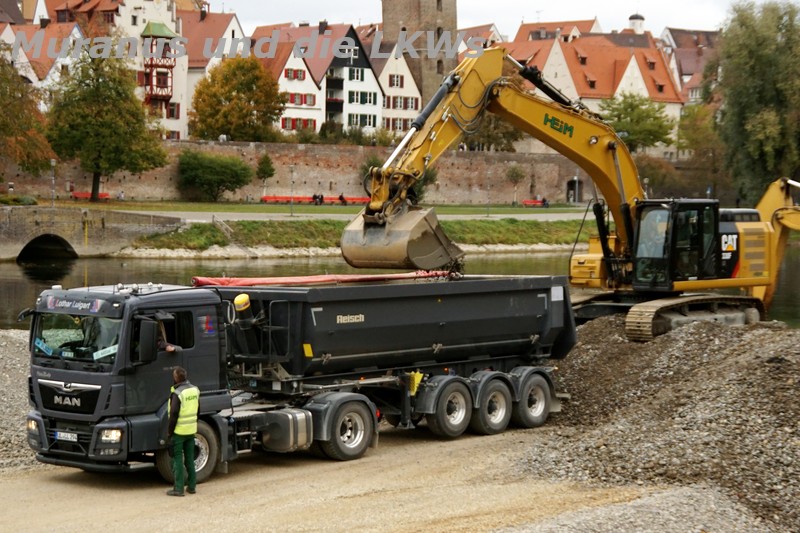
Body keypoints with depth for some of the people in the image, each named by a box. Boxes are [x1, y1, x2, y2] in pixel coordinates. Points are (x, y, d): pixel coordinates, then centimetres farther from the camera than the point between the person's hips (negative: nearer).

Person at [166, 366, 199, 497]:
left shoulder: (177, 393, -17)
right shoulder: (195, 390, 4)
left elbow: (174, 414, -18)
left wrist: (169, 432, -9)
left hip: (179, 431, -6)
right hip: (192, 430, 6)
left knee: (177, 459, 0)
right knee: (190, 458, 15)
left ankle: (178, 488, 0)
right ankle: (192, 486, 19)